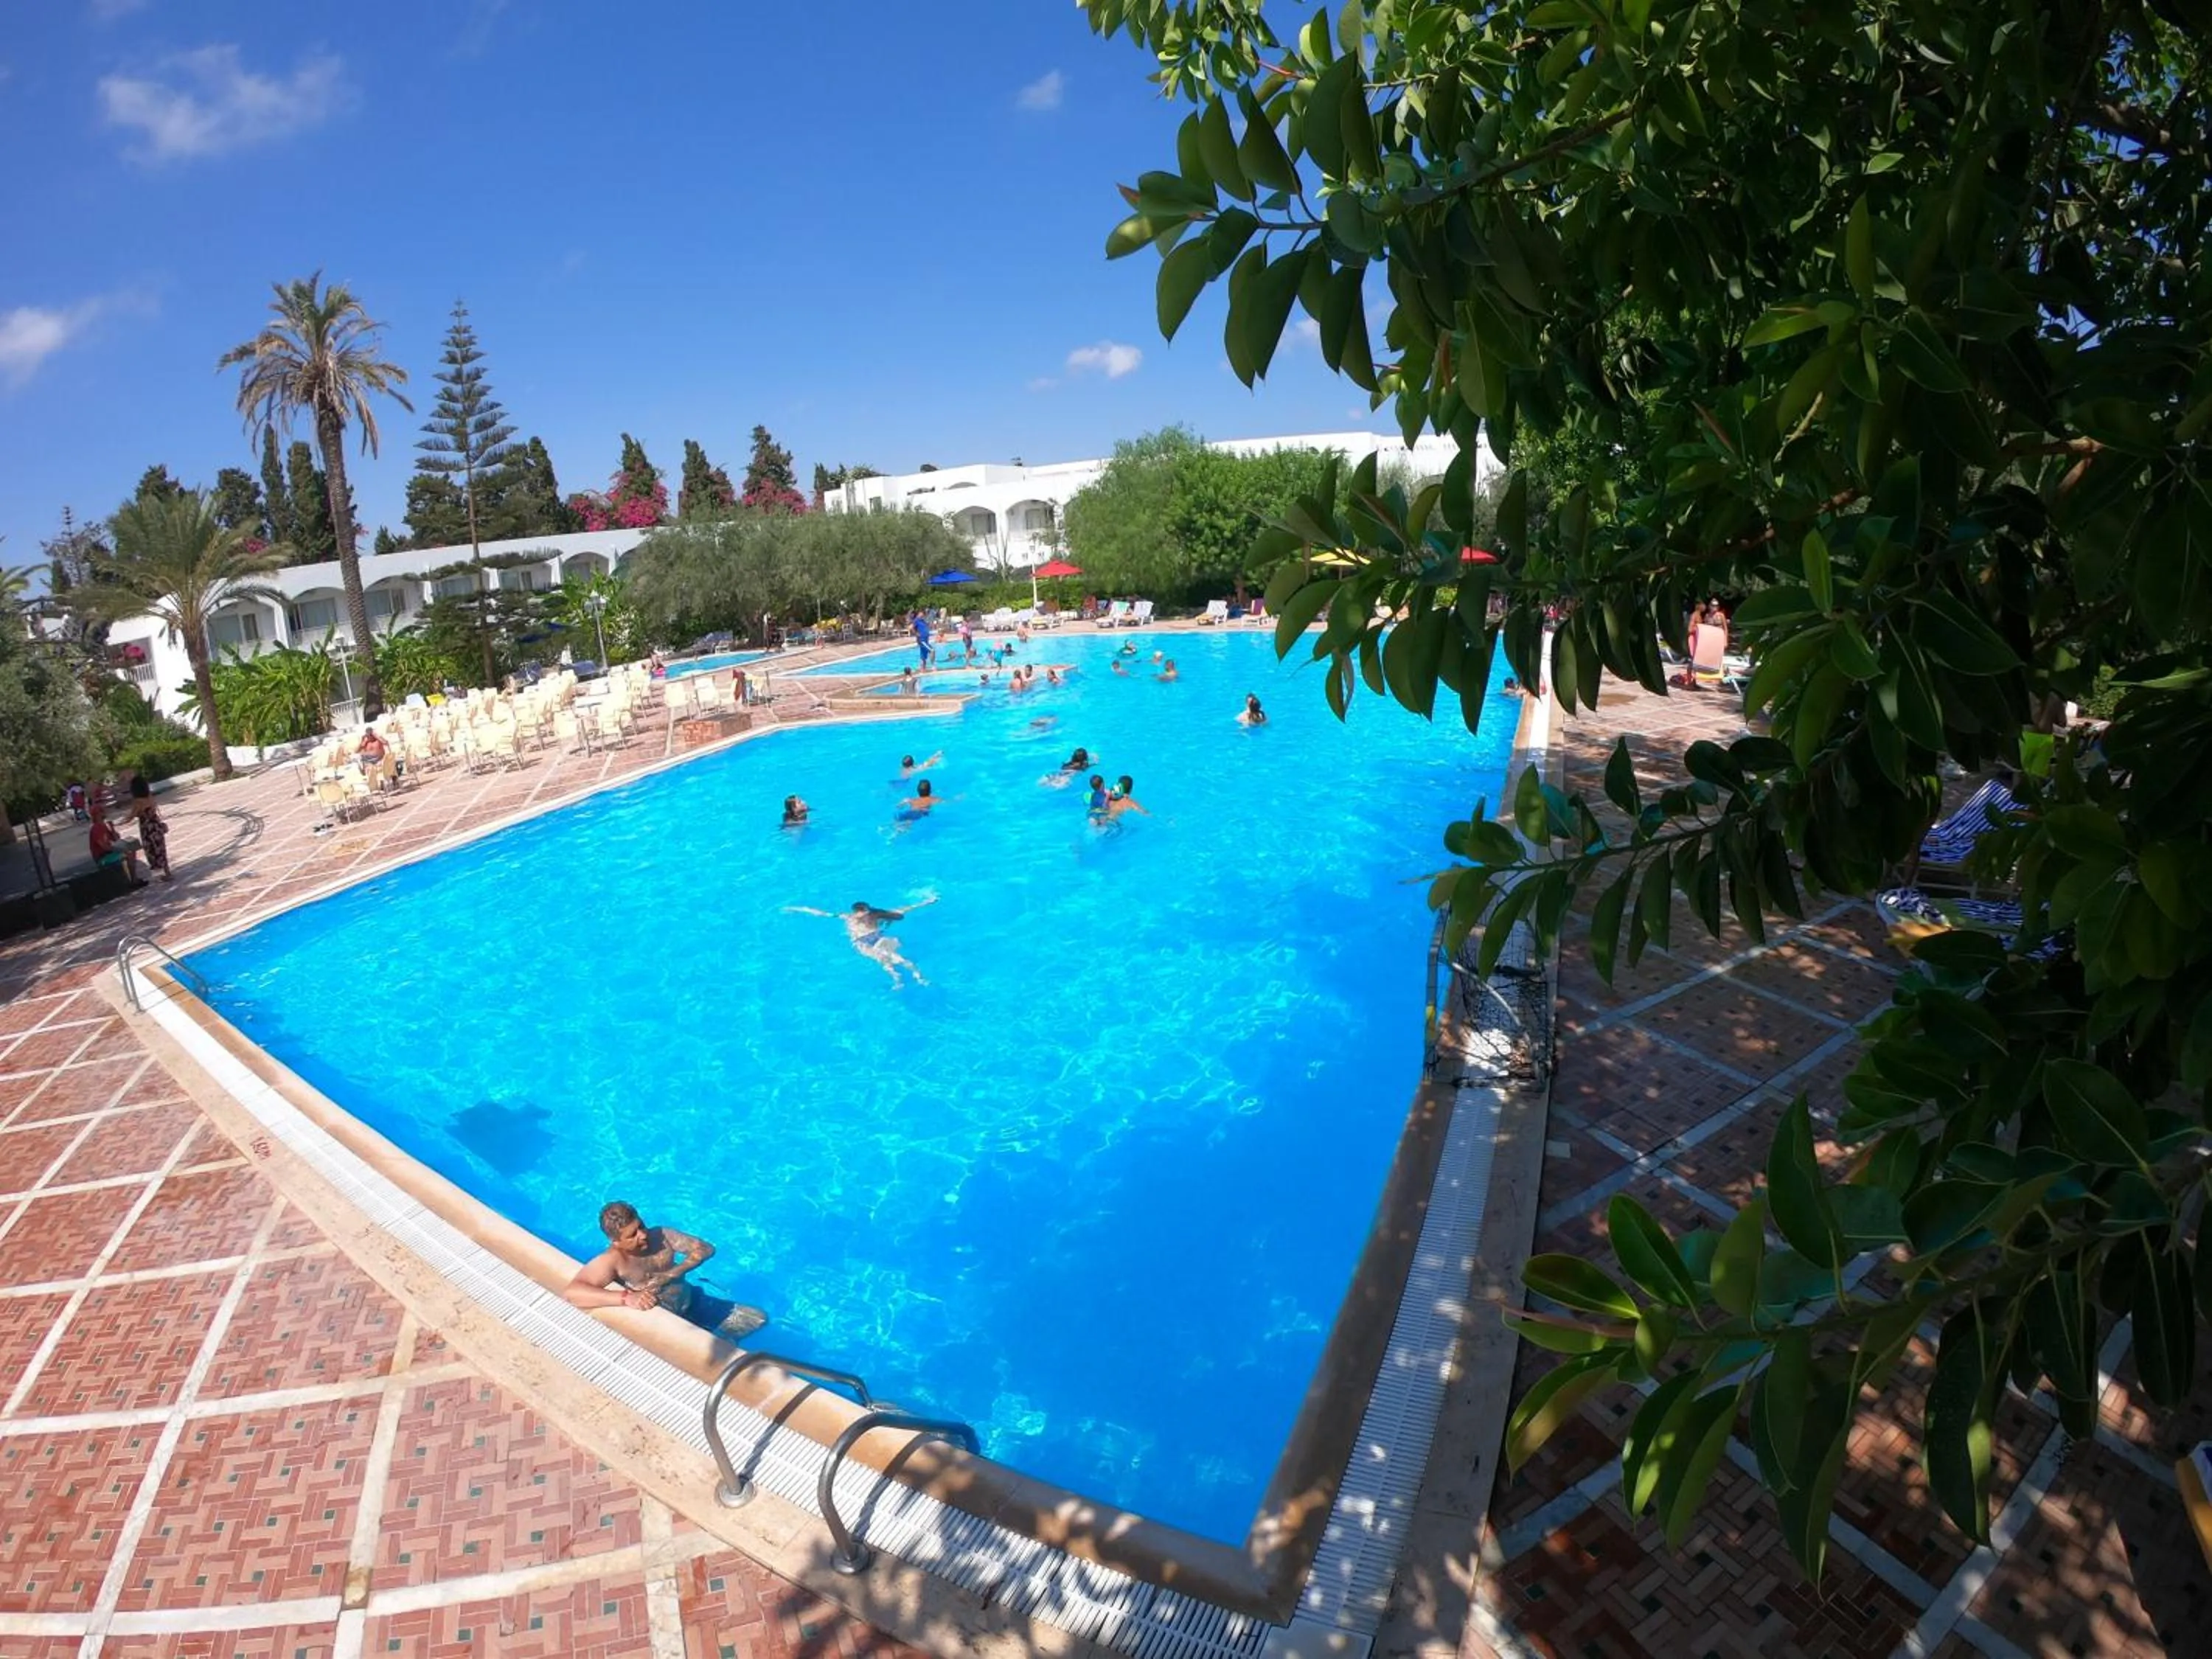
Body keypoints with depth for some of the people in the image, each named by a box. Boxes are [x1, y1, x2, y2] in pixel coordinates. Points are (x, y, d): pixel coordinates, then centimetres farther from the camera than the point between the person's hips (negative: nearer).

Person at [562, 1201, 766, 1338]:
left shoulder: (661, 1236, -11)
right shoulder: (611, 1261, -25)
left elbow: (706, 1249, -7)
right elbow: (569, 1293, -40)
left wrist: (670, 1275, -23)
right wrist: (626, 1298, -47)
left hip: (692, 1303, 5)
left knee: (758, 1318, 3)